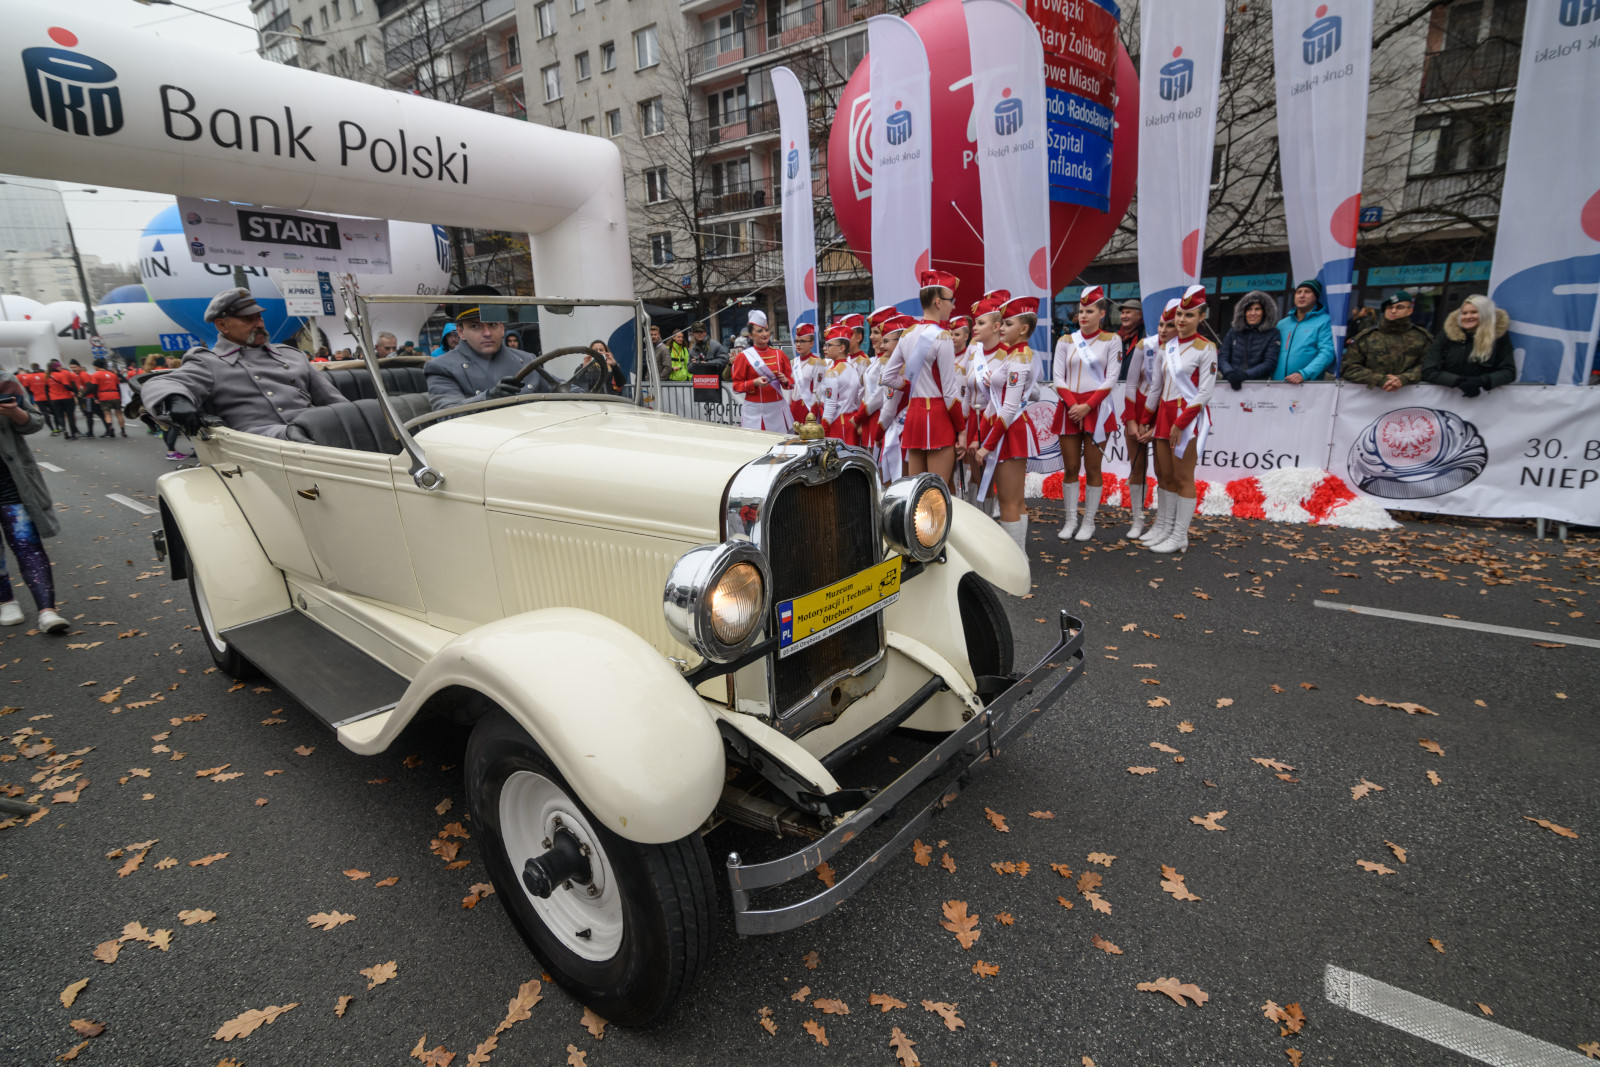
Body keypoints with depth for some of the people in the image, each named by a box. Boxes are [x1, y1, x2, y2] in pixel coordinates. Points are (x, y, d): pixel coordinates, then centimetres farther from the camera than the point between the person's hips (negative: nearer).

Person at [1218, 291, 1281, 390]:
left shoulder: (1272, 334, 9)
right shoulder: (1233, 332, 15)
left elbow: (1270, 363, -1)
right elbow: (1222, 357, 6)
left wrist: (1245, 374, -15)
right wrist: (1230, 373, -14)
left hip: (1259, 385, -1)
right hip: (1232, 385, 1)